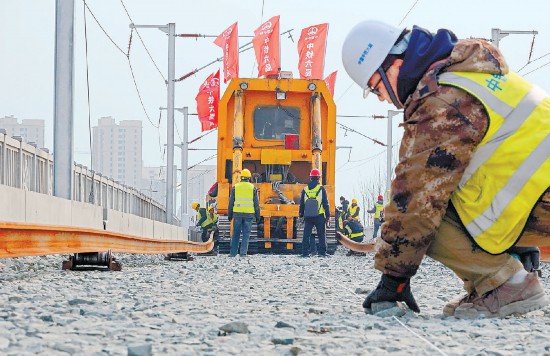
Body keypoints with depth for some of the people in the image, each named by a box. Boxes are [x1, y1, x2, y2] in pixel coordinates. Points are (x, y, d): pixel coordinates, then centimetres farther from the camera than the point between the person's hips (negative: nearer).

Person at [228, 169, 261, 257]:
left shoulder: (235, 187, 3)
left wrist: (230, 214, 11)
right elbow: (256, 204, 2)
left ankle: (233, 252, 8)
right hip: (249, 214, -1)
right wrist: (257, 216, 8)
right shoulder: (253, 188, 2)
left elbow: (231, 202, 4)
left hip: (237, 213, 1)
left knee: (236, 233, 9)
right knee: (246, 234, 4)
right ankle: (243, 252, -3)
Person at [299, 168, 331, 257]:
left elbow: (301, 204, 11)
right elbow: (325, 203, -4)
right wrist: (328, 215, 2)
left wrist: (301, 215, 19)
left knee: (306, 235, 6)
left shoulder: (305, 189, 6)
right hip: (319, 216, -3)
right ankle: (322, 252, -1)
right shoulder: (321, 189, -4)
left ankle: (305, 252, 2)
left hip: (307, 216, 3)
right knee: (321, 235, 4)